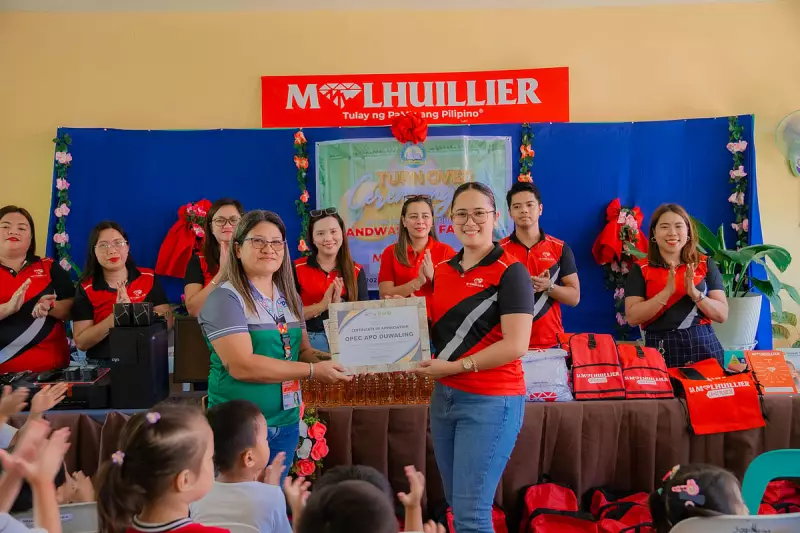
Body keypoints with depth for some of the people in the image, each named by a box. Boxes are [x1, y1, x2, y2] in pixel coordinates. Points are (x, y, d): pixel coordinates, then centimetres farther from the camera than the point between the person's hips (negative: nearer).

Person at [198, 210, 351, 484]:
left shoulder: (289, 297, 8)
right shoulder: (225, 298, -14)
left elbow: (303, 351, 11)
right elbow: (242, 366, -23)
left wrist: (339, 360, -9)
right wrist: (313, 371, -20)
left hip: (286, 422, 7)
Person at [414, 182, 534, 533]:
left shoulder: (510, 271, -10)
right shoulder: (442, 272, 9)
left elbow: (516, 345, -18)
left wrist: (454, 366, -17)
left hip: (491, 401, -7)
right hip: (444, 396, 7)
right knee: (457, 505, 17)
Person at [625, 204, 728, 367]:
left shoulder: (706, 264, 6)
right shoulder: (641, 269, 1)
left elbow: (722, 315, 2)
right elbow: (632, 317, -9)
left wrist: (695, 293, -15)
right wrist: (667, 292, -19)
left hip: (703, 346, 2)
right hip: (661, 349, -1)